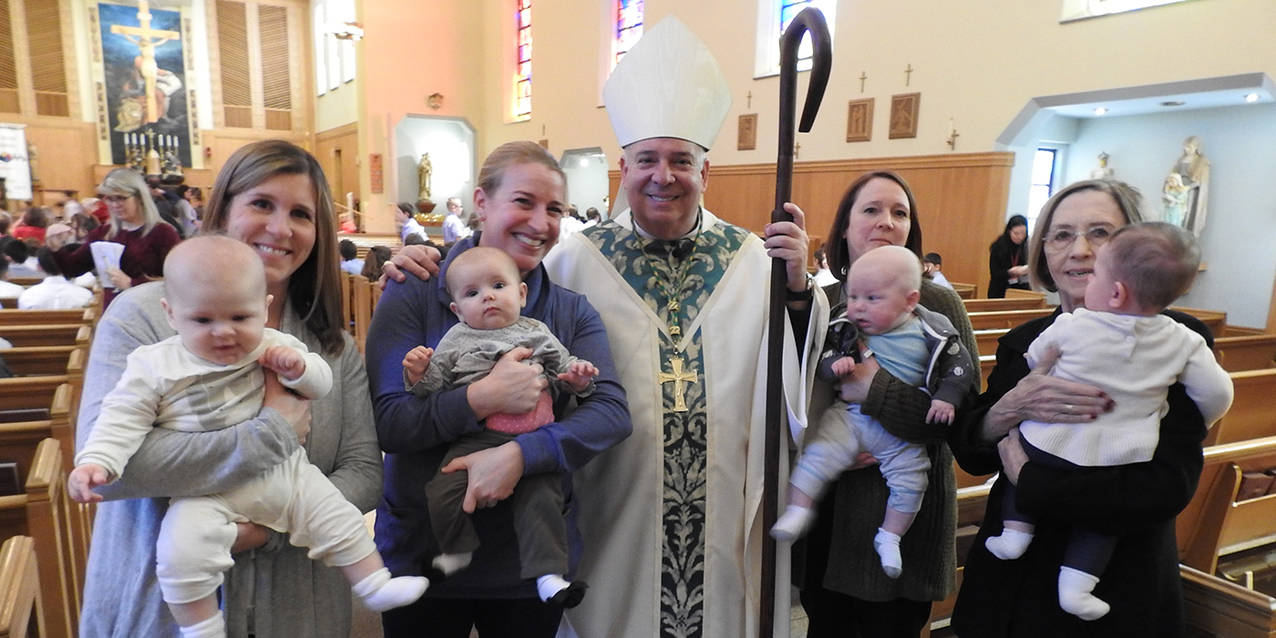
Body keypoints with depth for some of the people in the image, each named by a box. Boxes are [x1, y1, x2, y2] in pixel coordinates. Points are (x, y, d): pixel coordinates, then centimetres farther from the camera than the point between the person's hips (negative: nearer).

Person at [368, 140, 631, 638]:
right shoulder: (414, 294, -7)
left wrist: (519, 454, -28)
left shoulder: (573, 311, -1)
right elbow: (385, 421, -15)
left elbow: (613, 411, -15)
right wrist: (483, 398, -29)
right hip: (421, 555, -1)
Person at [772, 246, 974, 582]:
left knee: (910, 479, -1)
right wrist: (833, 365, -22)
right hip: (849, 415, 0)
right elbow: (822, 356, -1)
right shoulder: (847, 329, -2)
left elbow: (959, 366, 2)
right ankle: (798, 510, -1)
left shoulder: (929, 334, -4)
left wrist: (945, 398, -10)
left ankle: (889, 538, 21)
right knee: (819, 453, -17)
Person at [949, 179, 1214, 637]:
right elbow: (971, 456, -3)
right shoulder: (1024, 341, 0)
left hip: (1117, 595, -3)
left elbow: (1169, 487, -22)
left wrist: (1027, 477, -18)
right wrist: (1008, 410, -23)